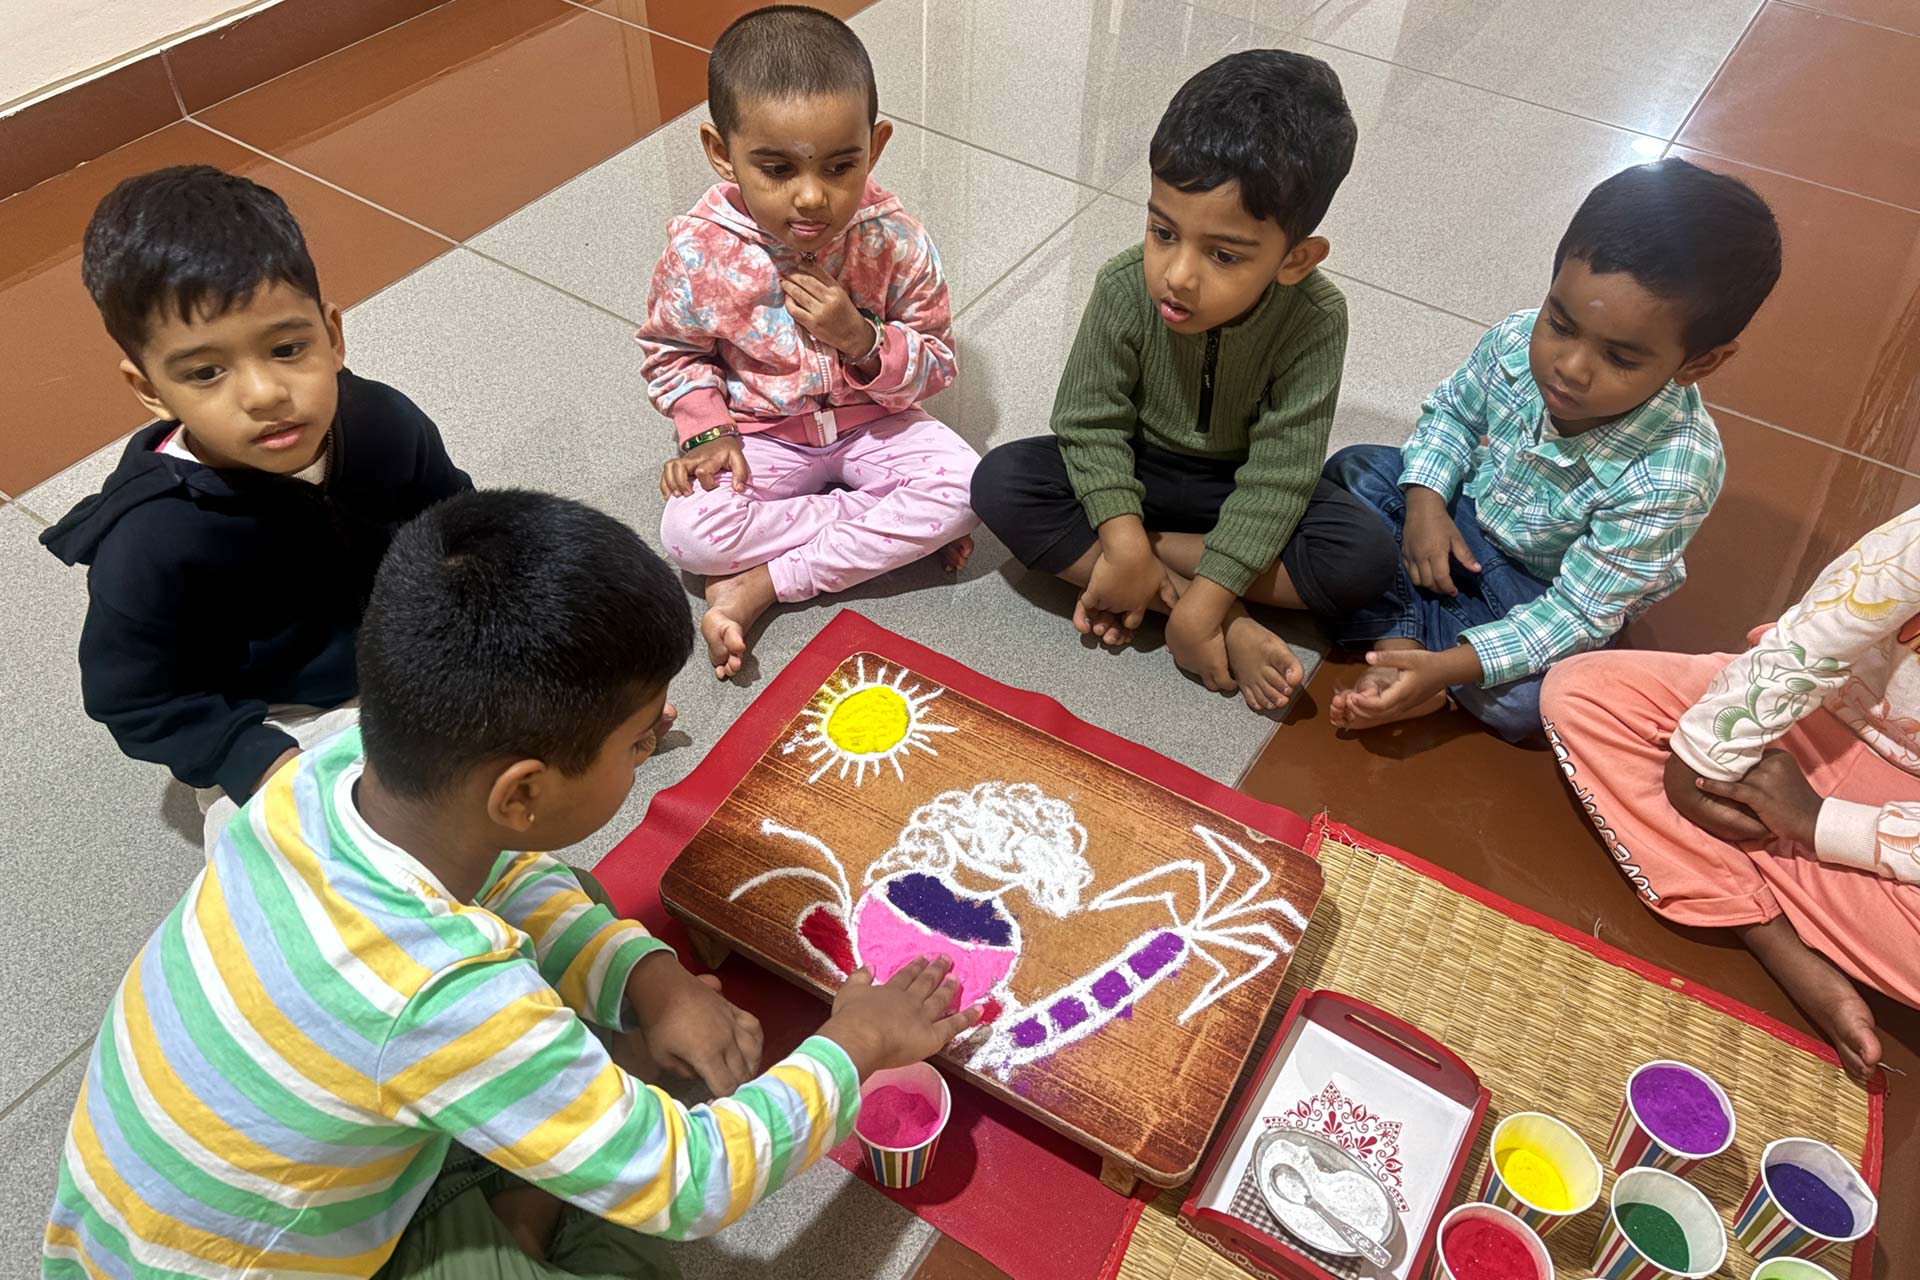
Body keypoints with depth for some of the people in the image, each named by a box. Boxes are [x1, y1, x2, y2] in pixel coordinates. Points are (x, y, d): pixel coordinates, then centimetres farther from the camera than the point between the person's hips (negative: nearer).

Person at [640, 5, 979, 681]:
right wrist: (708, 431, -15)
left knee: (964, 488, -26)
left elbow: (935, 364, -9)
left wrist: (862, 338, -28)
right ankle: (900, 530, -14)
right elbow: (673, 350, 1)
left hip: (872, 424, 1)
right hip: (761, 435, 0)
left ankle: (758, 587, -20)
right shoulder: (699, 249, -18)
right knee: (690, 531, -27)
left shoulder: (894, 239, -18)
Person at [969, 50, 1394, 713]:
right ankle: (1231, 629, -25)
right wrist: (1123, 539, -29)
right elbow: (1090, 421, -16)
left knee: (1364, 558, -26)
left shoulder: (1314, 320, -26)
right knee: (1000, 483, -26)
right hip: (1134, 475, 2)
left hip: (1240, 490, -1)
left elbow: (1280, 472, -25)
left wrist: (1205, 599, -31)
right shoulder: (1125, 288, -23)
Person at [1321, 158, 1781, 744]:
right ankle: (1397, 636, -19)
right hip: (1465, 513, 5)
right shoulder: (1516, 341, -24)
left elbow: (1579, 613, -29)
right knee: (1353, 470, -11)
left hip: (1542, 595, -5)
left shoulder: (1670, 478, -37)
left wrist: (1448, 667, -38)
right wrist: (1425, 500, -17)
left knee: (1526, 703, -31)